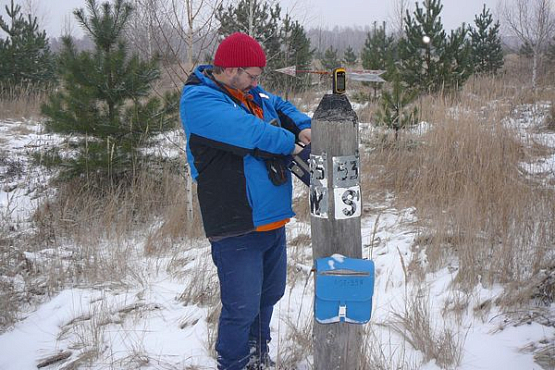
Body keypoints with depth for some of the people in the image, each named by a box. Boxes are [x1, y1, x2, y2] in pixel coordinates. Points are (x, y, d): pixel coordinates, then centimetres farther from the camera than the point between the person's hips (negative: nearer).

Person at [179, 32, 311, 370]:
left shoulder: (253, 95, 12)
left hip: (273, 219, 9)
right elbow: (250, 132, -24)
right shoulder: (199, 101, -15)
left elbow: (284, 110, 23)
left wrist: (305, 128, 1)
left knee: (270, 295, 21)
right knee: (242, 308, -5)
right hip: (237, 228, -9)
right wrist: (292, 142, -10)